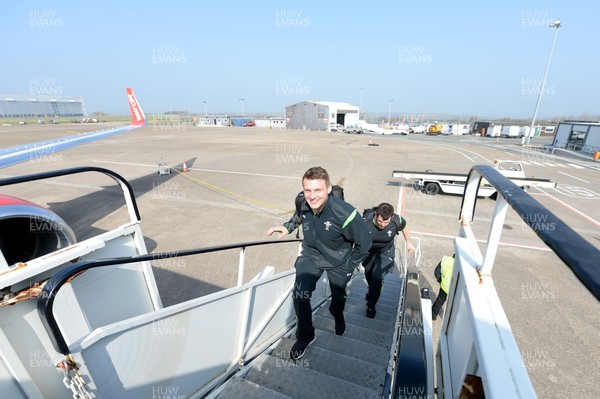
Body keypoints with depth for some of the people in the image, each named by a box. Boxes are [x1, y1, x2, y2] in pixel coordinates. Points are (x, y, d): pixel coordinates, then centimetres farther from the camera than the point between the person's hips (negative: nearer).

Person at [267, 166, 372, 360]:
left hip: (337, 261, -2)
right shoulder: (302, 203, -21)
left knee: (338, 296, 21)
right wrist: (287, 227, -5)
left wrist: (350, 266, -9)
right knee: (299, 294, -12)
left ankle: (338, 316, 59)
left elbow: (364, 243, -19)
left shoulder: (344, 214, -36)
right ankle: (305, 336, 16)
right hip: (311, 255, 2)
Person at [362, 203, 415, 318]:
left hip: (385, 253, -1)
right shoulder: (365, 221, -35)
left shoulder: (397, 220, -29)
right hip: (368, 252, 1)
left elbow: (405, 228, -5)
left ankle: (371, 306, 12)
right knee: (368, 275, 22)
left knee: (377, 278, -12)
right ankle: (371, 290, 57)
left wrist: (408, 242, 6)